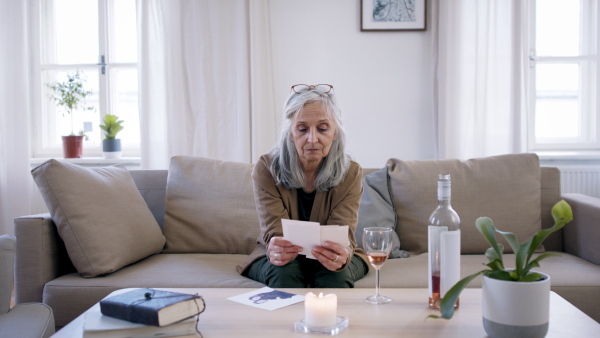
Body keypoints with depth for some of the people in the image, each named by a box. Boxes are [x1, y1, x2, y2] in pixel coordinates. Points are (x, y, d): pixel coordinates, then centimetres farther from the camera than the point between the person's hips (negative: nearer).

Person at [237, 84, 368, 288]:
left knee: (335, 274, -33)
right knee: (283, 271, -33)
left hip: (329, 257, 0)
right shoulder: (266, 169, -15)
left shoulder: (350, 173, -13)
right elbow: (274, 231, -22)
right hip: (284, 257, 0)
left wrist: (341, 256, -50)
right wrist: (276, 250, -50)